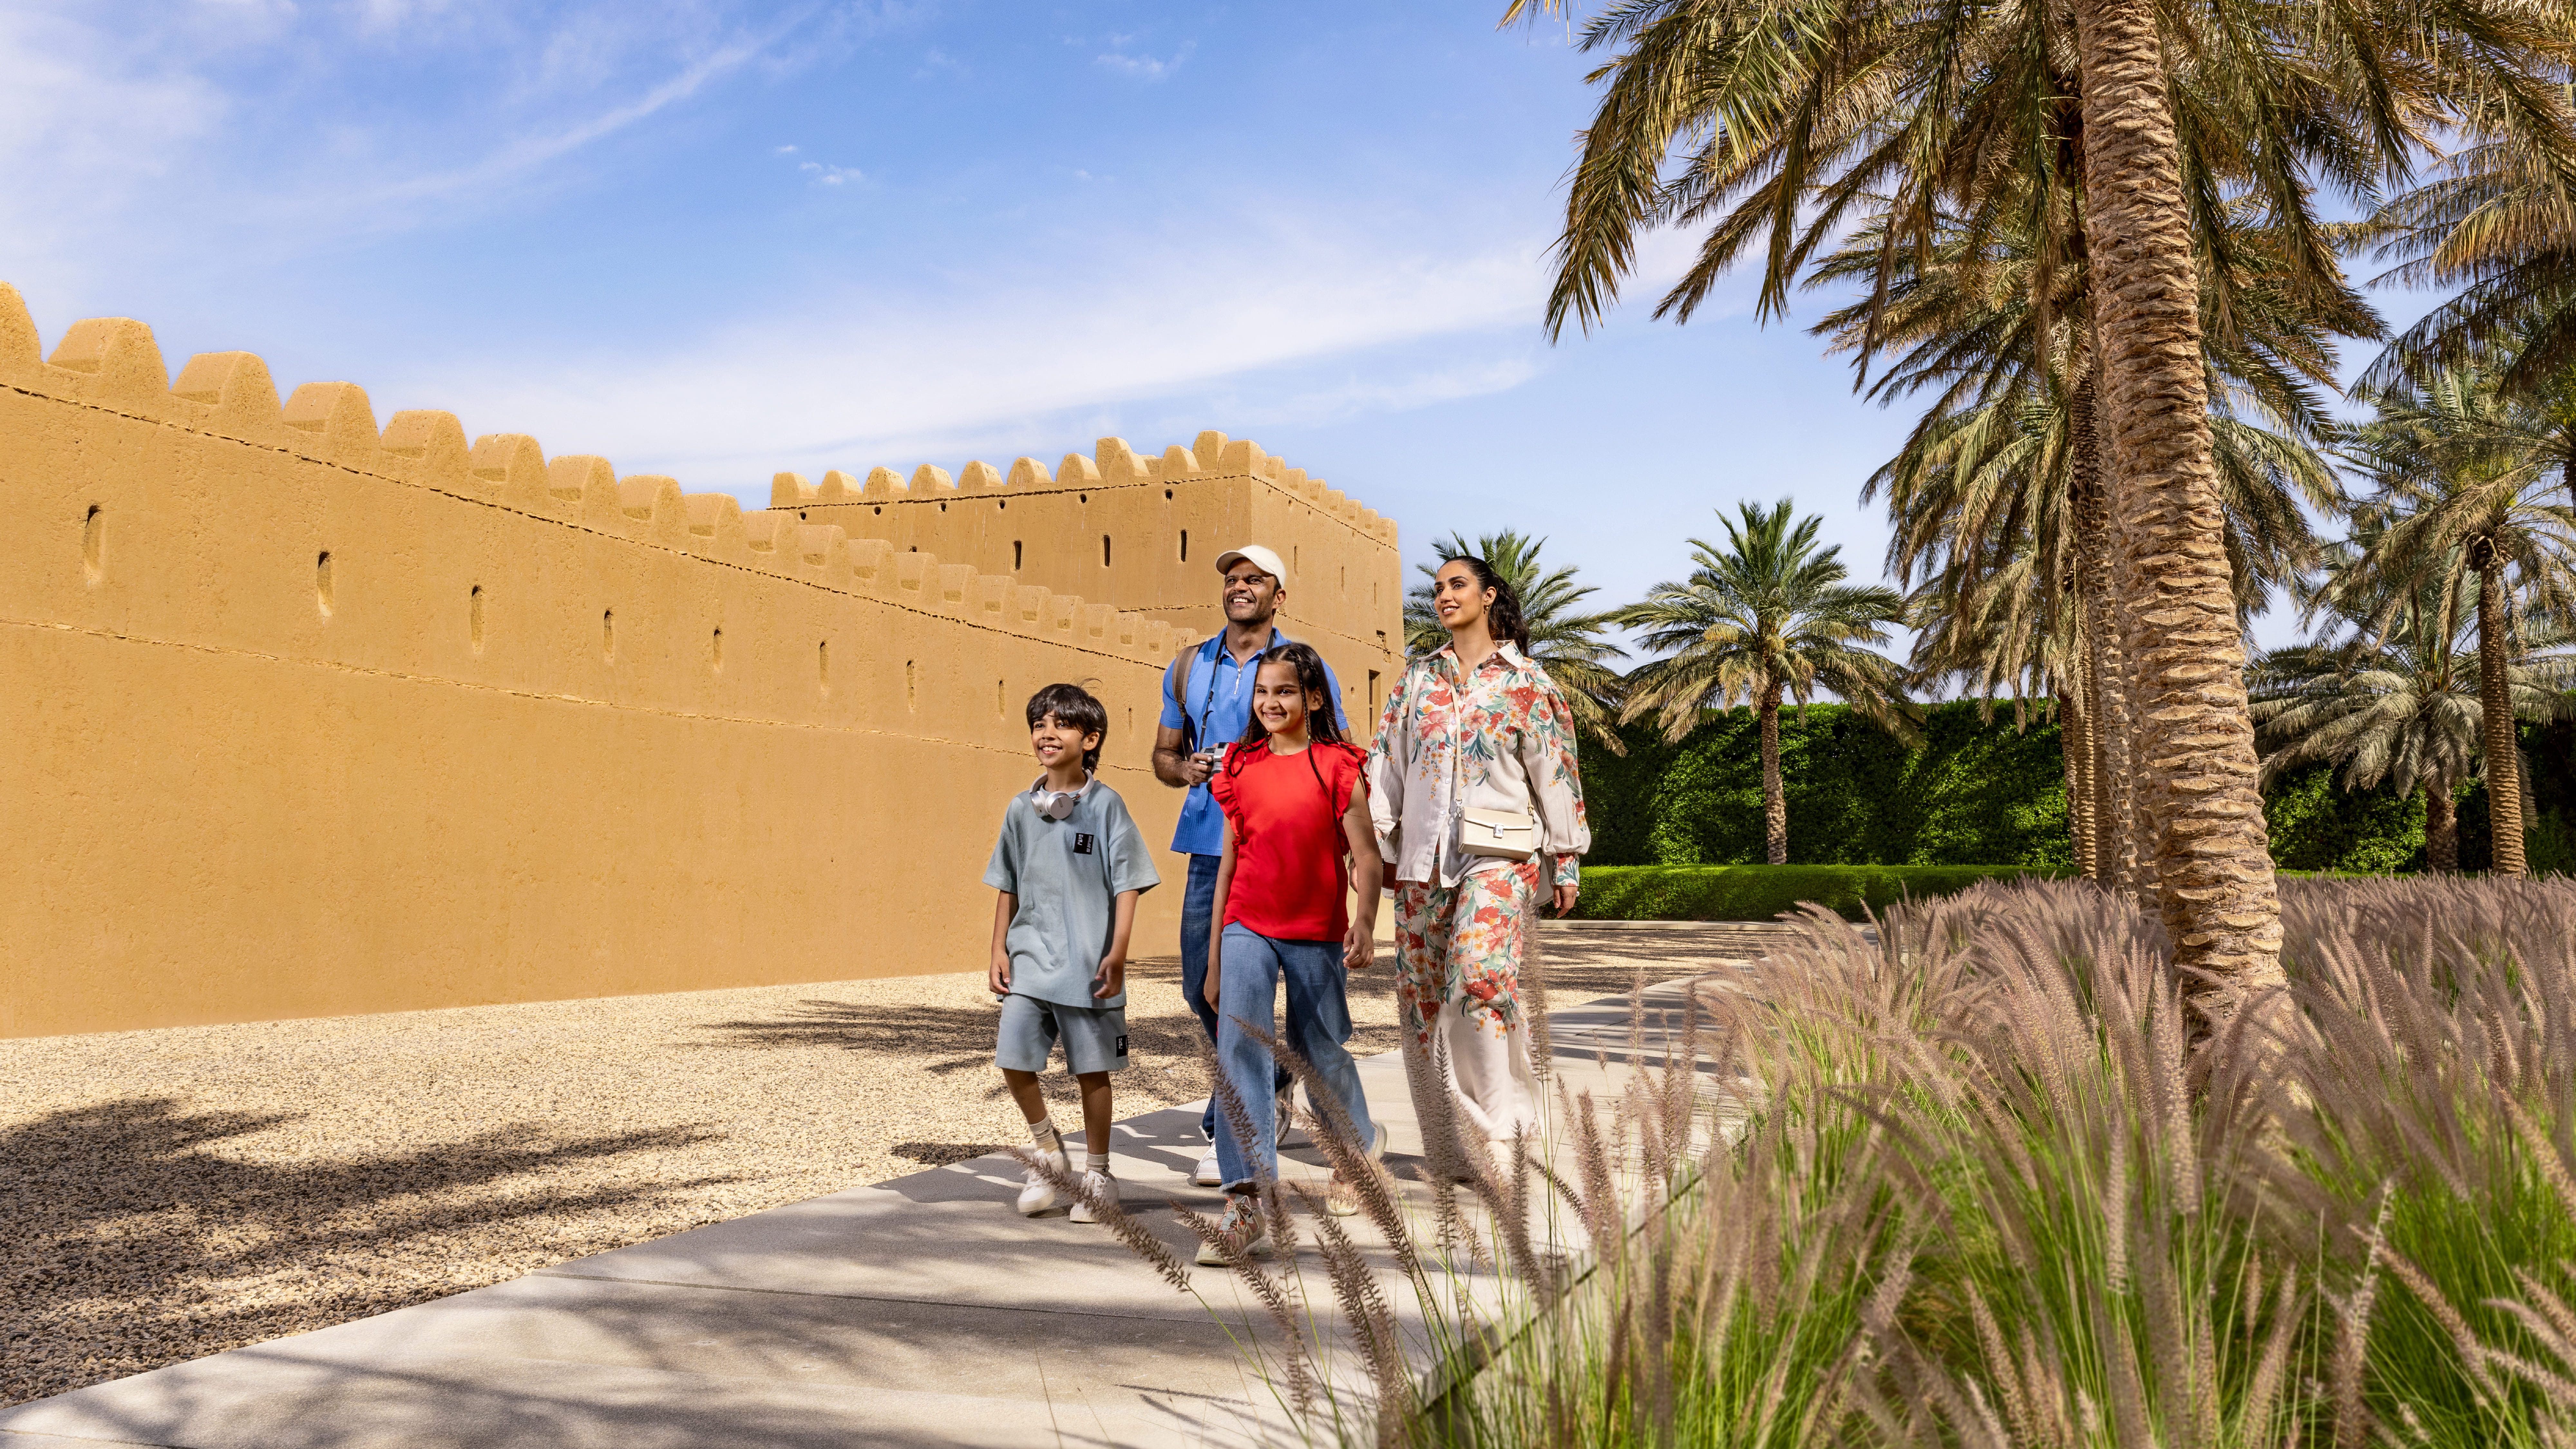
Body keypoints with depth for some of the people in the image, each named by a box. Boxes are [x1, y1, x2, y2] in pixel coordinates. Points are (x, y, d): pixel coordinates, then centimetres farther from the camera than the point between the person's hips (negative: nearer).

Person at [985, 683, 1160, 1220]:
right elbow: (1008, 887, 15)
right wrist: (998, 951, 8)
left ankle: (1097, 1175, 21)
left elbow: (1127, 885, -6)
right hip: (1029, 959, 4)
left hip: (1088, 964, -3)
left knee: (1092, 1070, 5)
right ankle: (1046, 1146, 21)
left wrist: (1117, 954, -13)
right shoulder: (1021, 809, 8)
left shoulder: (1105, 805, -4)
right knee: (1012, 1058, -5)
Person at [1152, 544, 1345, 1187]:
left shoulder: (1307, 669, 1)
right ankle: (1268, 1082, 34)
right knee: (1200, 985, 9)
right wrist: (1188, 770, -4)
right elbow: (1163, 754, 19)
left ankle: (1230, 1128, 6)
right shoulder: (1189, 667, 13)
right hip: (1209, 844, 5)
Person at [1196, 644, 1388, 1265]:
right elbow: (1229, 862, 11)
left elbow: (1365, 856, -7)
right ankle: (1246, 1206, -18)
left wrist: (1365, 924, -25)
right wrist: (1214, 957, 12)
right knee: (1237, 1048, -15)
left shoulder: (1336, 766, -4)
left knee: (1321, 1053, 12)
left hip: (1315, 933, -2)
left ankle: (1360, 1144, 44)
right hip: (1247, 928, 2)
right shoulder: (1241, 767, 6)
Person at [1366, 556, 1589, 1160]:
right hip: (1424, 855, 4)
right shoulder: (1417, 679, 15)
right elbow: (1385, 760, 13)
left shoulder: (1527, 682, 4)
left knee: (1481, 968, -25)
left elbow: (1557, 772, 3)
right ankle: (1444, 1138, 15)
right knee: (1420, 988, 3)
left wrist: (1566, 861, 1)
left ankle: (1502, 1116, -14)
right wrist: (1379, 843, 5)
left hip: (1500, 854, -4)